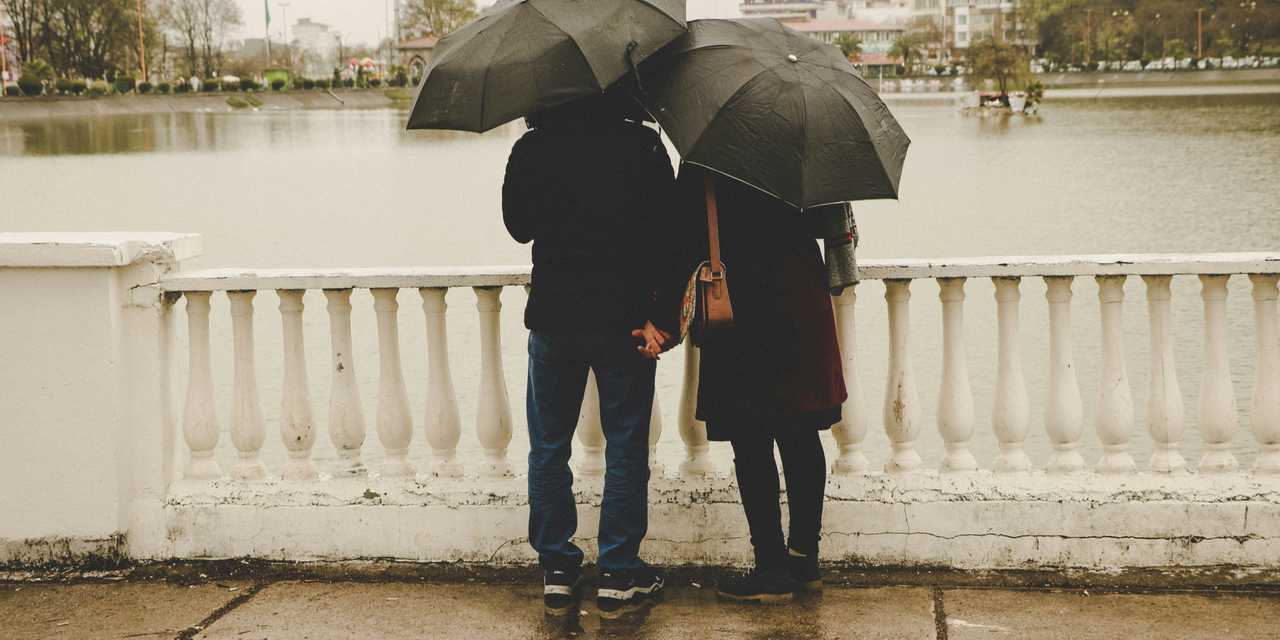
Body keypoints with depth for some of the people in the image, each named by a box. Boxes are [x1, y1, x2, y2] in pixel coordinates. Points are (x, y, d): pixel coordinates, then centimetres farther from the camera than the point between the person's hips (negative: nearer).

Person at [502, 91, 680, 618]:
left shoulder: (530, 150, -2)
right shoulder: (642, 145, -6)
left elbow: (519, 226, 11)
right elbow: (664, 232, -9)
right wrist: (659, 315, -6)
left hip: (553, 317, 2)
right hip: (622, 316, -1)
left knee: (548, 448, 13)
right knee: (625, 448, 8)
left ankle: (556, 572, 17)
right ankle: (619, 575, 11)